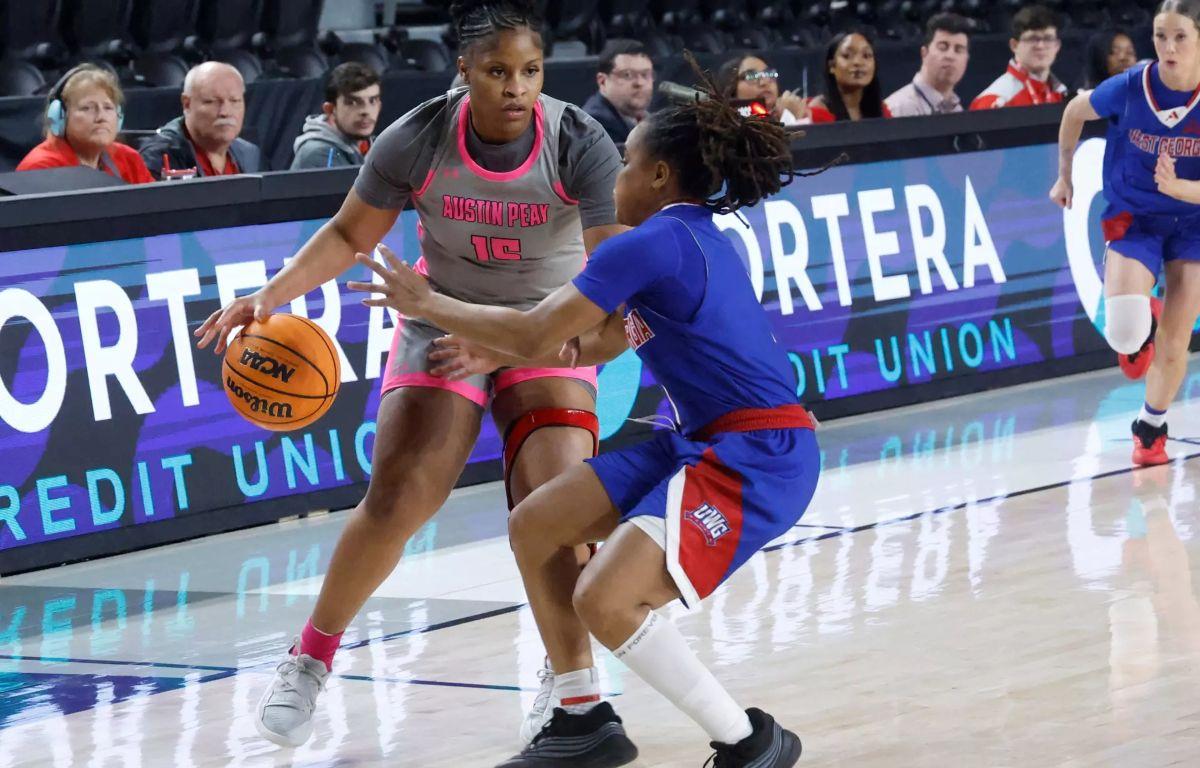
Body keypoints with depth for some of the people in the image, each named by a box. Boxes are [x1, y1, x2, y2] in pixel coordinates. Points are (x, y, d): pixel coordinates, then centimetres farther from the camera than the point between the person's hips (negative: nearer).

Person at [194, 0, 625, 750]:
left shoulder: (581, 145, -23)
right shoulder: (418, 141, -19)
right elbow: (350, 234, -6)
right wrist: (272, 293, -19)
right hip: (443, 326, 1)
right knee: (395, 500, -9)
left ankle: (571, 674, 2)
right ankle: (309, 663, 10)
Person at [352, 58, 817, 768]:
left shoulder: (655, 243, -14)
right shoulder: (696, 240, 16)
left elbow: (536, 335, -11)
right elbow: (598, 344, 27)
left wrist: (426, 303, 0)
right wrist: (485, 352, 27)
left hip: (761, 458, -10)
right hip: (706, 444, 10)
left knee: (606, 599, -21)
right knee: (534, 528, 9)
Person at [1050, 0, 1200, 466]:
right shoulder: (1128, 89, -19)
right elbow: (1075, 111, 4)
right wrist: (1064, 176, 12)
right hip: (1132, 218, -1)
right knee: (1124, 331, -22)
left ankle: (1151, 427, 29)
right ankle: (1140, 328, 17)